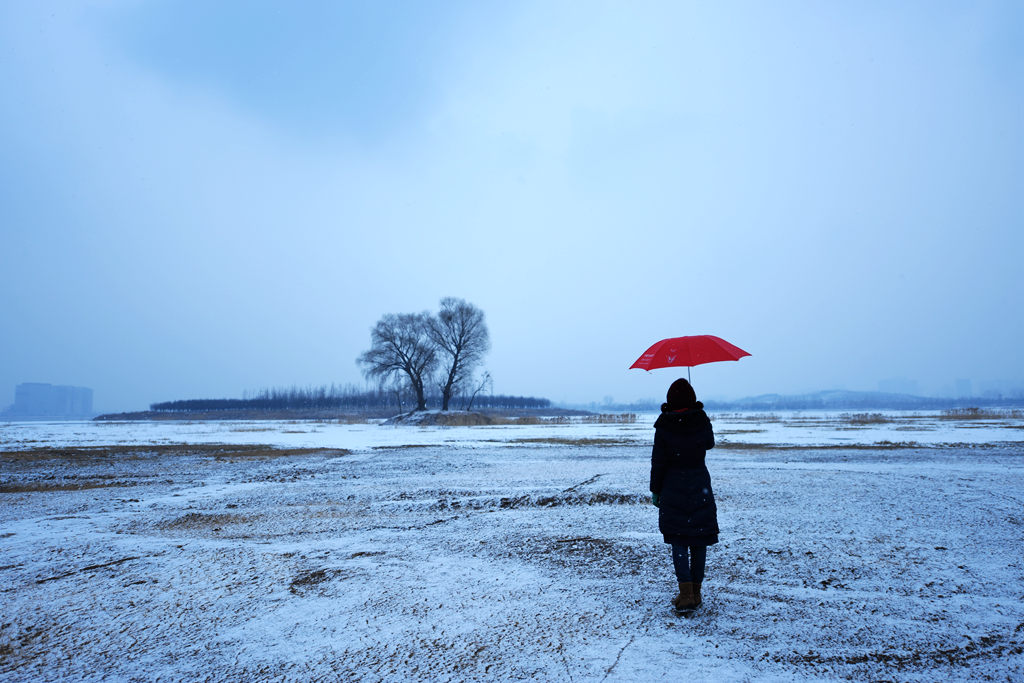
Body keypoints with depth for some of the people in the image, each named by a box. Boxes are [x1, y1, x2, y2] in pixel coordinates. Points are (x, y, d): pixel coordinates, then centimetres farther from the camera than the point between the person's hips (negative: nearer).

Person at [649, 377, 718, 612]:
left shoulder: (663, 426, -11)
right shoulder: (702, 421, -5)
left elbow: (658, 461, -6)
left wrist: (655, 490, 5)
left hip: (673, 489, -2)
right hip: (700, 486, 2)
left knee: (678, 541, 4)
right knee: (699, 541, 10)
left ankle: (686, 594, -4)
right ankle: (696, 592, 16)